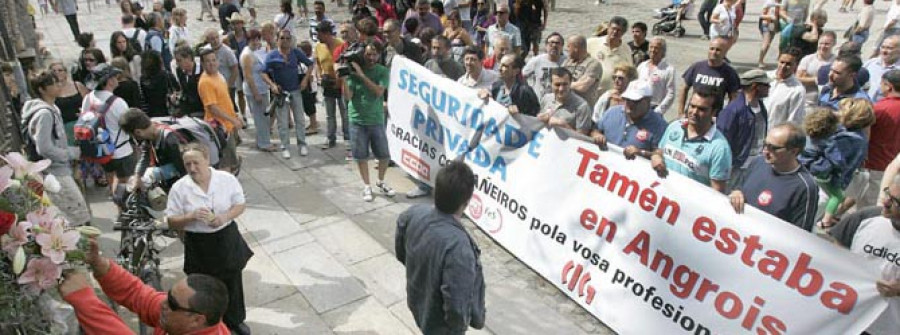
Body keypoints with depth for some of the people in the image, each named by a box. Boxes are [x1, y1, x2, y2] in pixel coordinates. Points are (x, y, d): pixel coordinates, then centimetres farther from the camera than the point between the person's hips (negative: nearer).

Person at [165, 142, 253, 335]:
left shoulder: (227, 179, -11)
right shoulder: (179, 188, -12)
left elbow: (241, 204, -1)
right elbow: (171, 222, -6)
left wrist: (223, 218, -19)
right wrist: (192, 216, -25)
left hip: (227, 239, 1)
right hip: (199, 245, -1)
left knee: (233, 282, 18)